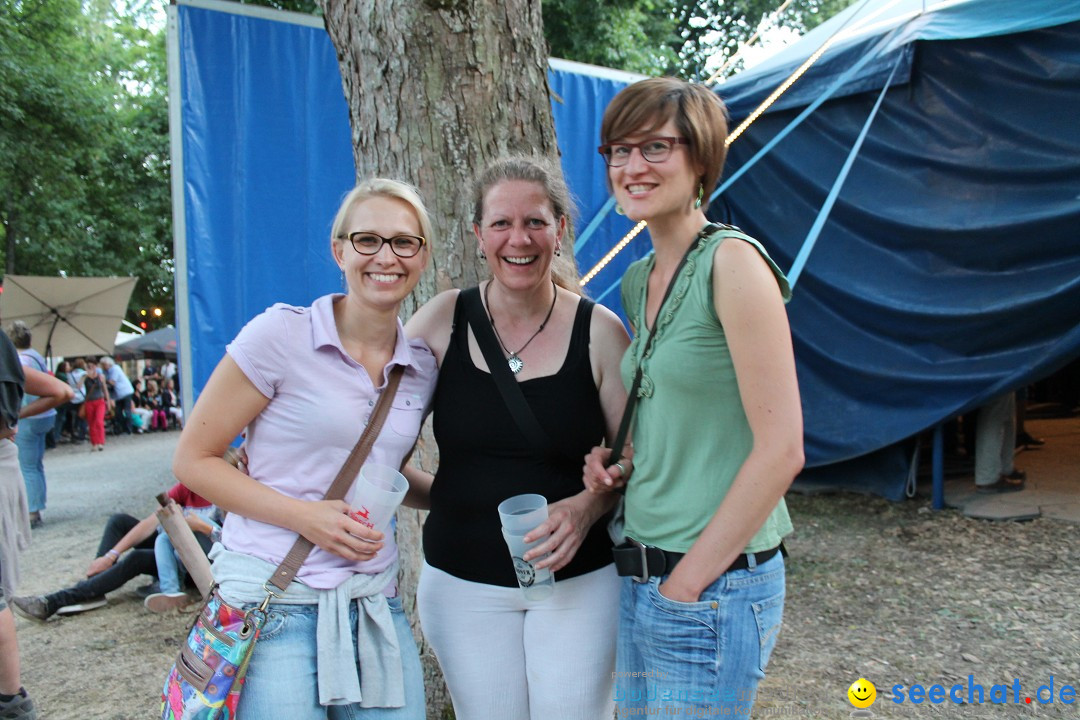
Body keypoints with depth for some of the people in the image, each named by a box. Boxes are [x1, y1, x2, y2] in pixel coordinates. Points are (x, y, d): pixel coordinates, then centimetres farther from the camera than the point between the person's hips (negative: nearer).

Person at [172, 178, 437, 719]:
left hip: (375, 604, 5)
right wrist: (305, 516, -17)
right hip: (273, 603, -4)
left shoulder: (423, 368, 5)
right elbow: (193, 459, -6)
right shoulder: (282, 335, -10)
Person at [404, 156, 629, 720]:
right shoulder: (443, 321, -4)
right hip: (462, 582, 2)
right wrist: (433, 490, -11)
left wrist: (589, 504, -19)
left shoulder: (599, 331, -7)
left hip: (578, 580, -1)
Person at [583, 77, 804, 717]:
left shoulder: (732, 262, -14)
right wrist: (624, 467, 2)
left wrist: (689, 582, -14)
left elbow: (780, 449, -18)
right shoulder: (638, 281, 9)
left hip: (715, 585, -7)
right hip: (640, 577, 8)